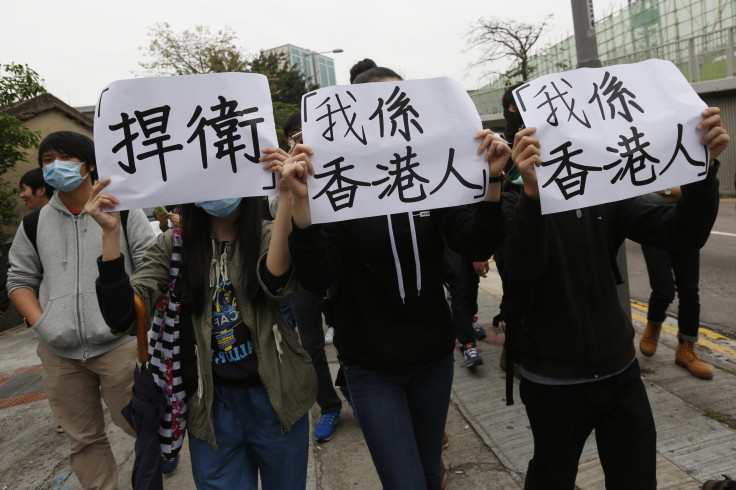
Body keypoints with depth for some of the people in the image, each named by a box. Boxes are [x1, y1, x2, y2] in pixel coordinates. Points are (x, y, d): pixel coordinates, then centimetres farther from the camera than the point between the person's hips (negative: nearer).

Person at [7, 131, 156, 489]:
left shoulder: (123, 211, 0)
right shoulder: (34, 224, 10)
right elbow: (20, 279, 15)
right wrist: (40, 323, -1)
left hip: (119, 344, -3)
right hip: (59, 353, 4)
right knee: (83, 439, 13)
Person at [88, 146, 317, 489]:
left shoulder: (267, 236, -6)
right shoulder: (173, 245, -3)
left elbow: (276, 282, -30)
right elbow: (120, 317, -13)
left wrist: (285, 198, -37)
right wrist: (111, 234, -21)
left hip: (274, 398, 0)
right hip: (212, 404, 0)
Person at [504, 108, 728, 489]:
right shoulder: (520, 202, -12)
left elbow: (683, 234, -6)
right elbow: (523, 268, -30)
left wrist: (704, 166, -22)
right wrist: (532, 193, -45)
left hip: (620, 371, 5)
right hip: (555, 382, -4)